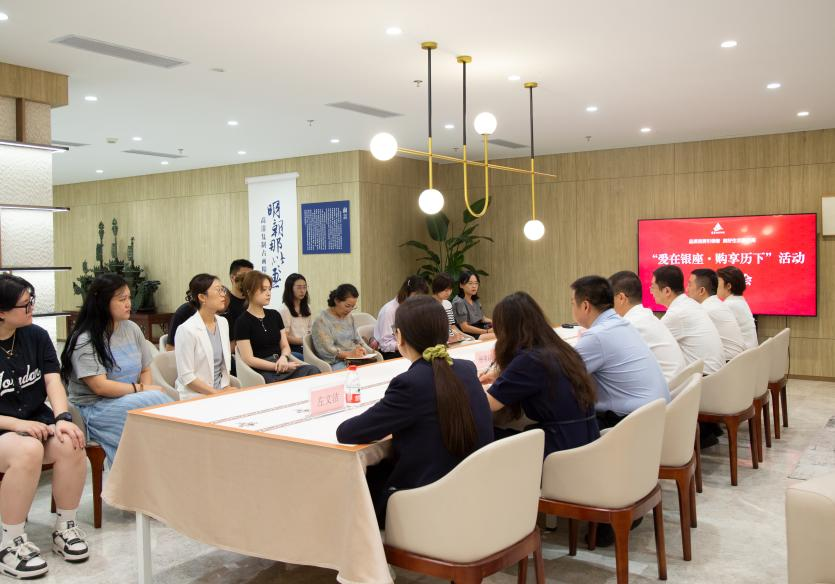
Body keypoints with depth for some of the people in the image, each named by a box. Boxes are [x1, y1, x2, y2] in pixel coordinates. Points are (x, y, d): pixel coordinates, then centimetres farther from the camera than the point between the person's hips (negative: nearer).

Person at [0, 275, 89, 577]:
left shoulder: (36, 336, 3)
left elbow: (53, 382, -4)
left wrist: (63, 418, -23)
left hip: (36, 423, 4)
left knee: (71, 444, -28)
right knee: (28, 449, -36)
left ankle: (65, 527, -7)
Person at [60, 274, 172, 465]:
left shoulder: (132, 329, 10)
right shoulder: (84, 341, -9)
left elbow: (145, 370, 15)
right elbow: (100, 386, -16)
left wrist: (147, 390, -6)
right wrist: (141, 389, -13)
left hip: (134, 401, 6)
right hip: (96, 408, -6)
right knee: (158, 401, -30)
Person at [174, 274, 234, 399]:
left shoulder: (223, 322, 6)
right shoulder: (187, 330, -14)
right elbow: (186, 377, -14)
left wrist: (226, 387, 1)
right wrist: (217, 394, -13)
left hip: (220, 390, 6)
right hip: (196, 395, -6)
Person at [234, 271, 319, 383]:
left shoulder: (275, 315, 16)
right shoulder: (242, 322, -2)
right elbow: (249, 359, -8)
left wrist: (283, 358, -9)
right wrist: (279, 366, -14)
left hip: (281, 365, 6)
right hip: (262, 372, -6)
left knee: (313, 371, -26)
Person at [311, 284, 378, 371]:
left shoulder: (349, 318, 18)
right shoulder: (321, 321, -5)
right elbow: (326, 350, -14)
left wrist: (362, 348, -3)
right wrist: (350, 354, -24)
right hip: (334, 363, -7)